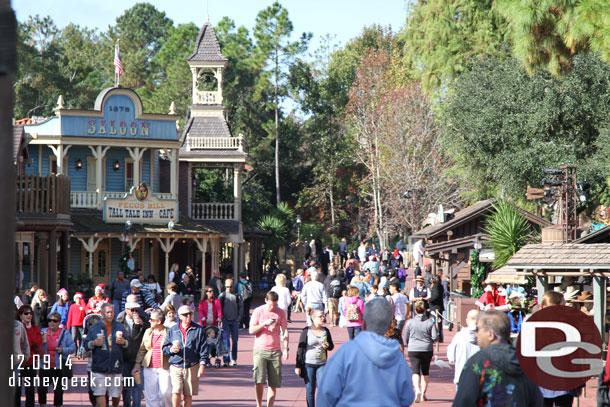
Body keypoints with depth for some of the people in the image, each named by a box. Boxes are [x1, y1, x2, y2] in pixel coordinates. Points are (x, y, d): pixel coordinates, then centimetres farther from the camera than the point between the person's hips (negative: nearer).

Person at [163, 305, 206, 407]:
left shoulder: (198, 330, 4)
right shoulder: (172, 330, 8)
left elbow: (203, 348, 3)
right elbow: (164, 348, 14)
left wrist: (202, 364, -5)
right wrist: (171, 349, -9)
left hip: (192, 367, 0)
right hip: (176, 367, 0)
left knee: (188, 395, 4)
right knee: (176, 392, -14)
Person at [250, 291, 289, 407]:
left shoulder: (280, 313, 7)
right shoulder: (258, 311, 1)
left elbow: (285, 331, 9)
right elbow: (251, 330, -1)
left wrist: (286, 348, -1)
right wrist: (265, 324, -15)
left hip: (275, 351, 2)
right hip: (260, 349, -2)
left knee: (273, 383, 0)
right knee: (259, 381, -13)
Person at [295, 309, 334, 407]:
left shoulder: (326, 331, 6)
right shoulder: (306, 331, -3)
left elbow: (331, 346, 18)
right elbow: (300, 349, -2)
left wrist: (328, 346, -8)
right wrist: (298, 366, -5)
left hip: (322, 365, 2)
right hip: (308, 364, -2)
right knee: (310, 391, 3)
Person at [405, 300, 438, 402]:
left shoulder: (410, 322, -4)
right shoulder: (430, 322, -4)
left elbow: (406, 337, 4)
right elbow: (434, 337, -8)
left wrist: (408, 345, 24)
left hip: (413, 349, -1)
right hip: (427, 350, 1)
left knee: (415, 371, -3)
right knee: (425, 372, 14)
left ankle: (417, 391, -25)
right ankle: (423, 394, 16)